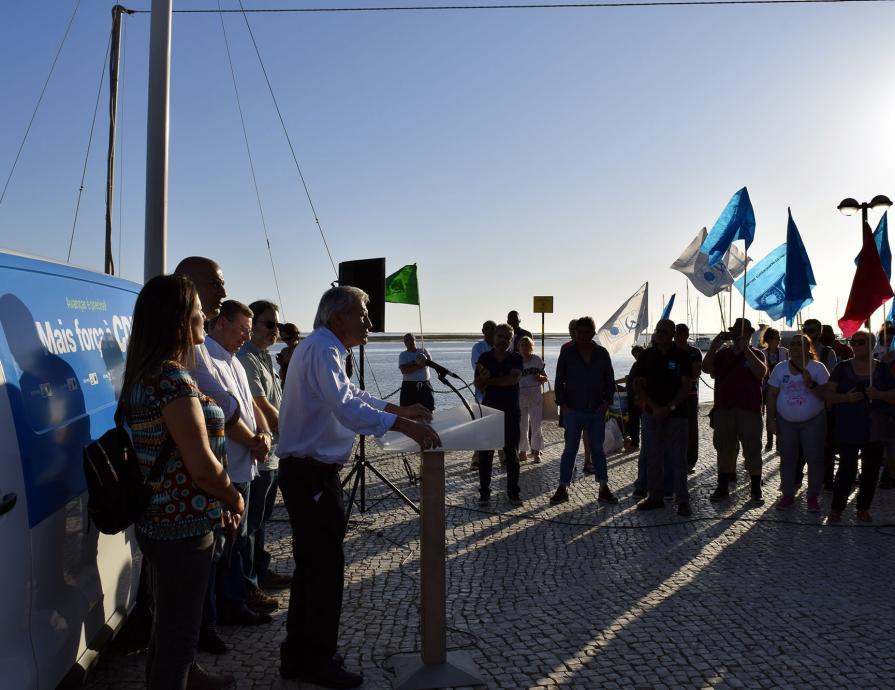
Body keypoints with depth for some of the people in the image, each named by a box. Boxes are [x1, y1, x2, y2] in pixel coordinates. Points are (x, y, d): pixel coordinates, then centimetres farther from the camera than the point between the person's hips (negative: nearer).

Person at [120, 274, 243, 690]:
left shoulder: (145, 374, 6)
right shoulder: (173, 379, -24)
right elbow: (203, 467, -26)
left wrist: (220, 499, 11)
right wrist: (234, 499, -6)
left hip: (157, 520, 10)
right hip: (183, 528, -10)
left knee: (170, 620, 29)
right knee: (179, 629, 9)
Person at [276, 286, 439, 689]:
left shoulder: (322, 349, 16)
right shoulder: (322, 349, -17)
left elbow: (351, 394, 27)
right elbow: (347, 407, -32)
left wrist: (401, 410, 23)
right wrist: (404, 426, -35)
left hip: (307, 472, 11)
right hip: (312, 474, -11)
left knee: (311, 565, 19)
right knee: (326, 567, 1)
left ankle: (298, 656, 32)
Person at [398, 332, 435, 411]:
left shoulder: (423, 351, 13)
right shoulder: (403, 355, 5)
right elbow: (404, 370, -11)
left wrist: (412, 363, -13)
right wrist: (419, 365, -14)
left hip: (425, 385, 2)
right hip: (409, 386, -2)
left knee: (429, 409, 4)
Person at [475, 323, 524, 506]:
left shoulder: (516, 358, 1)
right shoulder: (485, 358, 3)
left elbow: (513, 378, -16)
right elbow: (478, 385, -1)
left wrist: (489, 381, -13)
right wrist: (481, 378, -24)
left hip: (511, 412, 0)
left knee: (512, 452, 5)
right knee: (485, 453, 1)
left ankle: (513, 492, 15)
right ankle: (484, 492, 10)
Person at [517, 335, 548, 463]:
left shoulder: (537, 360, 2)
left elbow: (546, 378, 8)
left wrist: (541, 377, -14)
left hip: (535, 397, 0)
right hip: (520, 398, 0)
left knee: (536, 426, -1)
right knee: (521, 426, 7)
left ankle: (536, 452, 10)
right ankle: (523, 452, 18)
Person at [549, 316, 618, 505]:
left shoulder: (602, 353, 5)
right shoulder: (567, 353, 1)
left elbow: (610, 380, 9)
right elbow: (559, 381, 3)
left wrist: (607, 402, -2)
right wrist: (562, 403, -6)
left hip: (597, 411, 2)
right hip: (573, 410, -1)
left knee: (598, 450, 8)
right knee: (570, 449, 4)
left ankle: (604, 489, 15)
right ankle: (563, 488, 11)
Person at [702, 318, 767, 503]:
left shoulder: (756, 354, 6)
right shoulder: (722, 354, 10)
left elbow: (761, 372, -14)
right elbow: (706, 368, -5)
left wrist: (745, 349, -18)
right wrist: (714, 346, -13)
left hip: (749, 410, -2)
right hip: (723, 409, 2)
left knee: (752, 449, 2)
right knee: (724, 449, 8)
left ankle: (755, 488, 10)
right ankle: (722, 487, 15)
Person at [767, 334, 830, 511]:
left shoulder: (818, 368, -3)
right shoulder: (780, 368, 3)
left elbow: (826, 395, -9)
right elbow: (772, 395, 4)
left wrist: (811, 385, -26)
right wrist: (771, 419, -1)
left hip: (813, 422, -2)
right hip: (786, 422, 2)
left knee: (815, 459, 0)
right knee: (787, 459, 7)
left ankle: (813, 497, 14)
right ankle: (788, 495, 19)